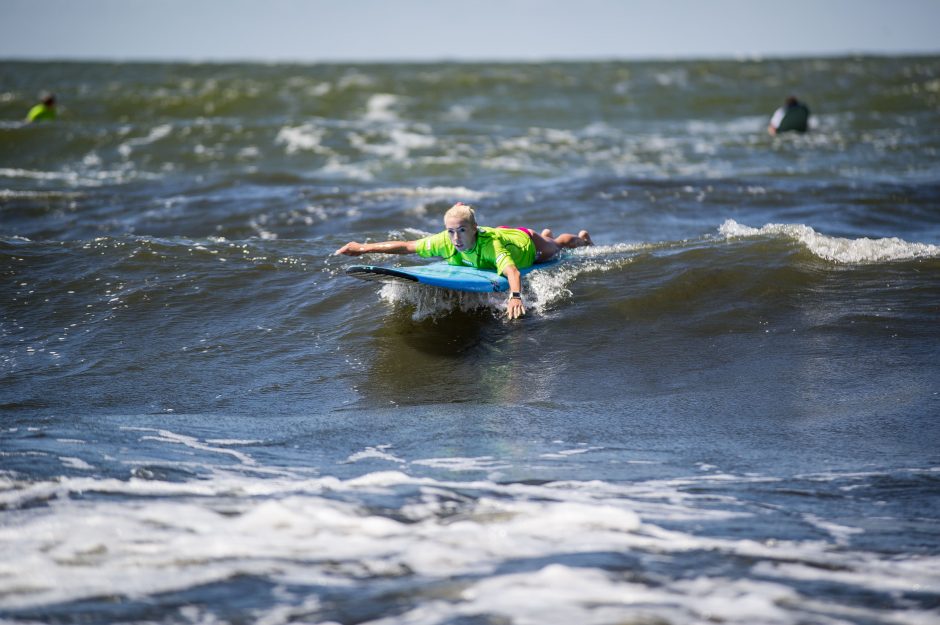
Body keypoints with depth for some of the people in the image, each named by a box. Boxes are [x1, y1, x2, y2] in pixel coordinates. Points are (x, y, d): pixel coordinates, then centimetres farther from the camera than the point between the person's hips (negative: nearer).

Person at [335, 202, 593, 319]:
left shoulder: (490, 244, -53)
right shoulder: (444, 243, -39)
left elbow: (513, 272, -69)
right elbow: (406, 246, -33)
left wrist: (515, 296, -89)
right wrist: (363, 248, -36)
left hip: (525, 242, -4)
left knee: (556, 247, 33)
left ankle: (581, 238, 68)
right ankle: (546, 234, 76)